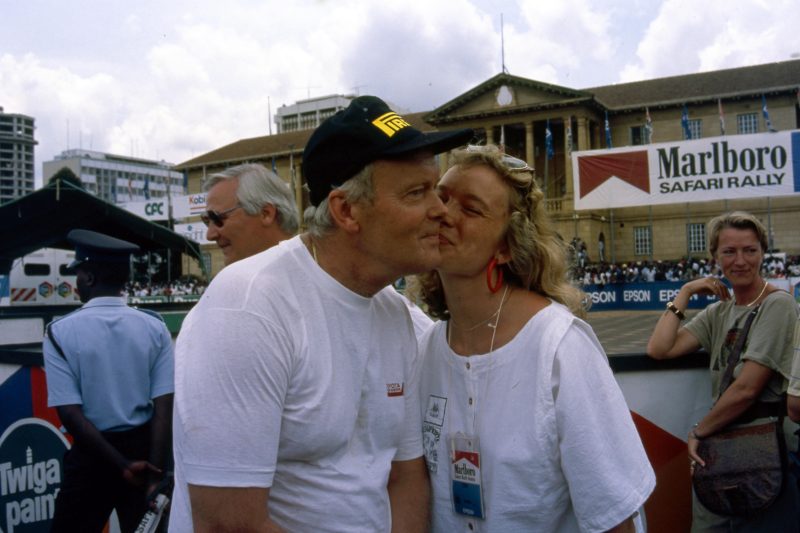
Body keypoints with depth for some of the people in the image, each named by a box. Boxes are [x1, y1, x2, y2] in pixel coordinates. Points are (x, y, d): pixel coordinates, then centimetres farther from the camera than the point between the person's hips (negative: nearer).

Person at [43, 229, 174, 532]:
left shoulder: (60, 332, -10)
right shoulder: (155, 328, -6)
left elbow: (70, 414, -15)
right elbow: (164, 408, -11)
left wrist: (123, 466, -13)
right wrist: (155, 475, -9)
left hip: (92, 455, -2)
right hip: (145, 448, 2)